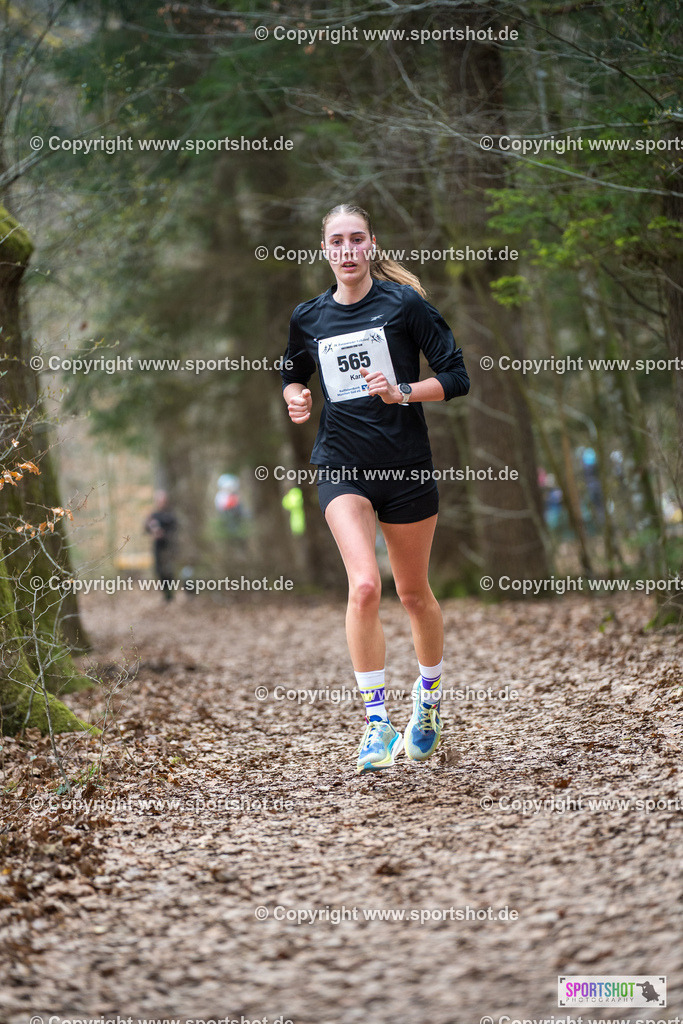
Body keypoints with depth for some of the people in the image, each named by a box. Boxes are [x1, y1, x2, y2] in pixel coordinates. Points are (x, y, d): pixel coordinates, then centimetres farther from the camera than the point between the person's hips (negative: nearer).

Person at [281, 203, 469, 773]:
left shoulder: (405, 304, -5)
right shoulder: (309, 318, 6)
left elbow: (456, 378, -5)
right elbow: (293, 377, 24)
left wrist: (401, 392, -20)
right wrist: (297, 399, 1)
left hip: (406, 466, -1)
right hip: (341, 466, 1)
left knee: (413, 592, 11)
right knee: (364, 587, -19)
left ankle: (430, 694, 38)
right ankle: (377, 722, -12)